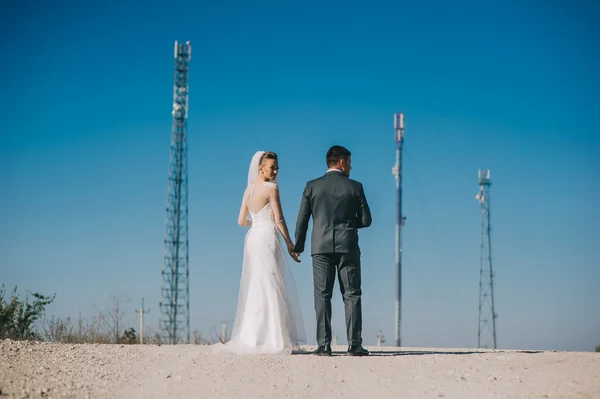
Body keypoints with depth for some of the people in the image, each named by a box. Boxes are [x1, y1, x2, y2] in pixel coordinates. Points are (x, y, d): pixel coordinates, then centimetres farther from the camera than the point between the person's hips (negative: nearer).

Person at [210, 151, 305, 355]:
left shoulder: (249, 189, 13)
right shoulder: (271, 188, -9)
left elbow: (241, 221, 15)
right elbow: (279, 219, -12)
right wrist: (289, 243, -5)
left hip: (252, 238, 8)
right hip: (267, 238, -8)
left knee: (253, 289, 10)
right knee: (271, 288, -5)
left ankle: (248, 338, 11)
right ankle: (274, 340, -5)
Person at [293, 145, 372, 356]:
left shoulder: (312, 186, 3)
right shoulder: (355, 187, 0)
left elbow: (302, 219, 3)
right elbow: (366, 220, 1)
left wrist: (298, 247, 13)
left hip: (321, 247, 1)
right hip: (347, 247, -1)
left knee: (322, 296, 3)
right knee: (352, 295, 3)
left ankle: (324, 345, -2)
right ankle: (355, 344, -1)